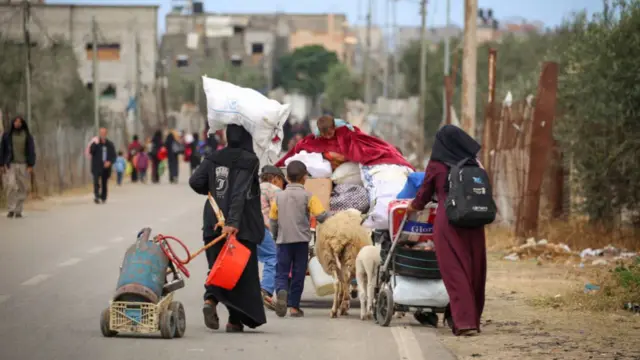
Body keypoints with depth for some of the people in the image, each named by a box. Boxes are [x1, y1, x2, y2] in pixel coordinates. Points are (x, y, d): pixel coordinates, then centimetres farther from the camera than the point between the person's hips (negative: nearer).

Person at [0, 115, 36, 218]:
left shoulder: (28, 136, 5)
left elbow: (31, 151, 3)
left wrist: (31, 166, -6)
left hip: (23, 166, 1)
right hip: (10, 165, -1)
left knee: (22, 189, -1)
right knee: (11, 186, -16)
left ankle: (18, 211, 8)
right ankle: (11, 209, -8)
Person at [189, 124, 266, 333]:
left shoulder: (213, 159, 6)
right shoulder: (249, 161, -8)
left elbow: (195, 182, 0)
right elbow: (240, 194, -18)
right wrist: (233, 222, -24)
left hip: (214, 223, 4)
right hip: (242, 227, -4)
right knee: (242, 270, 5)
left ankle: (210, 299, -18)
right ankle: (235, 320, 4)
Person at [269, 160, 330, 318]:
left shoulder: (279, 196, 6)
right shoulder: (308, 196, -4)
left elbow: (273, 220, 10)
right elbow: (321, 215, -11)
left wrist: (275, 235, 25)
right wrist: (329, 221, 10)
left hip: (283, 240, 2)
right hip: (301, 240, -2)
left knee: (281, 272, 4)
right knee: (298, 274, 6)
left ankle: (281, 292, -26)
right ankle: (294, 306, 8)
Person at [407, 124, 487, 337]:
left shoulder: (436, 165, 0)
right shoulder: (473, 164, 7)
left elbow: (424, 194, 10)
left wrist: (413, 207, 30)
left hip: (448, 222, -3)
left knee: (455, 271, -4)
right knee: (474, 270, 12)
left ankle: (464, 321, -14)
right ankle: (473, 318, 21)